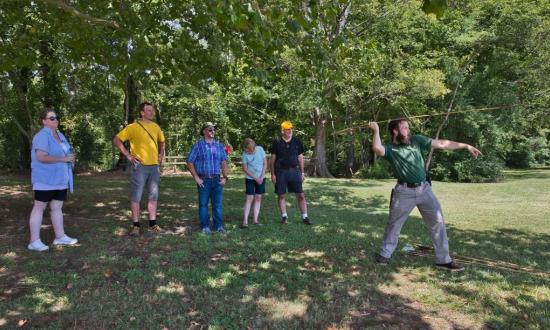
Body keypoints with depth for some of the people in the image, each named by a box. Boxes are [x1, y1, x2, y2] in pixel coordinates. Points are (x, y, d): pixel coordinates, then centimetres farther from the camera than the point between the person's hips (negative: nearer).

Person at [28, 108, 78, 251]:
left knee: (57, 207, 11)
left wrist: (71, 158, 4)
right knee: (39, 207, -2)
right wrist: (64, 159, -19)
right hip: (45, 179, -8)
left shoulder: (60, 135, 14)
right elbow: (41, 157, -24)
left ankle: (60, 237, 18)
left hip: (59, 179, 8)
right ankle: (34, 241, 4)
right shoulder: (42, 136, -13)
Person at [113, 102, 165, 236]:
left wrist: (161, 154, 12)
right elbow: (116, 140, -6)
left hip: (155, 166, 5)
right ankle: (136, 226, 10)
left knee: (153, 196, 9)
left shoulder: (156, 127, 9)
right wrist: (128, 155, -10)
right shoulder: (133, 127, -6)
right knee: (136, 196, 0)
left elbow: (162, 141, 27)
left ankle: (153, 225, 19)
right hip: (140, 166, -5)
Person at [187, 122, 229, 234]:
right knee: (203, 203, 4)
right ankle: (205, 226, 15)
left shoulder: (219, 145, 10)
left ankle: (218, 226, 17)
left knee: (217, 203, 7)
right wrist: (196, 178, -7)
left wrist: (225, 177, 2)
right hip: (203, 180, -3)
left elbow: (224, 162, 11)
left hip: (217, 179, 3)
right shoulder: (198, 145, -1)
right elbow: (190, 163, -2)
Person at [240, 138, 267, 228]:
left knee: (258, 197, 3)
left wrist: (261, 177, -10)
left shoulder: (260, 149, -10)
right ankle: (245, 221, -8)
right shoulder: (245, 154, -12)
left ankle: (255, 219, 8)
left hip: (261, 178, 2)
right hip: (250, 178, -2)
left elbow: (265, 164, -4)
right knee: (249, 198, -8)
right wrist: (255, 178, -12)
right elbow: (245, 169, -8)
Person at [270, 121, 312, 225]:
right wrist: (273, 174, -2)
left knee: (301, 195, 0)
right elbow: (273, 159, 2)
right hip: (281, 172, -1)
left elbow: (300, 158, 11)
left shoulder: (297, 142, 5)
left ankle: (305, 217, 9)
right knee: (281, 195, 5)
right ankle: (284, 216, 18)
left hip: (294, 171, 2)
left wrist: (302, 172, 8)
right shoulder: (277, 143, -1)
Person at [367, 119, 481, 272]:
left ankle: (443, 259, 17)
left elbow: (441, 144, 1)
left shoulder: (416, 140, 2)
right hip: (404, 192, -3)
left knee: (438, 222, 5)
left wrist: (466, 146, 0)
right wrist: (376, 131, -25)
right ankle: (385, 253, 27)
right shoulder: (390, 149, -8)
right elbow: (377, 149, -32)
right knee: (394, 224, 9)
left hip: (424, 189, 3)